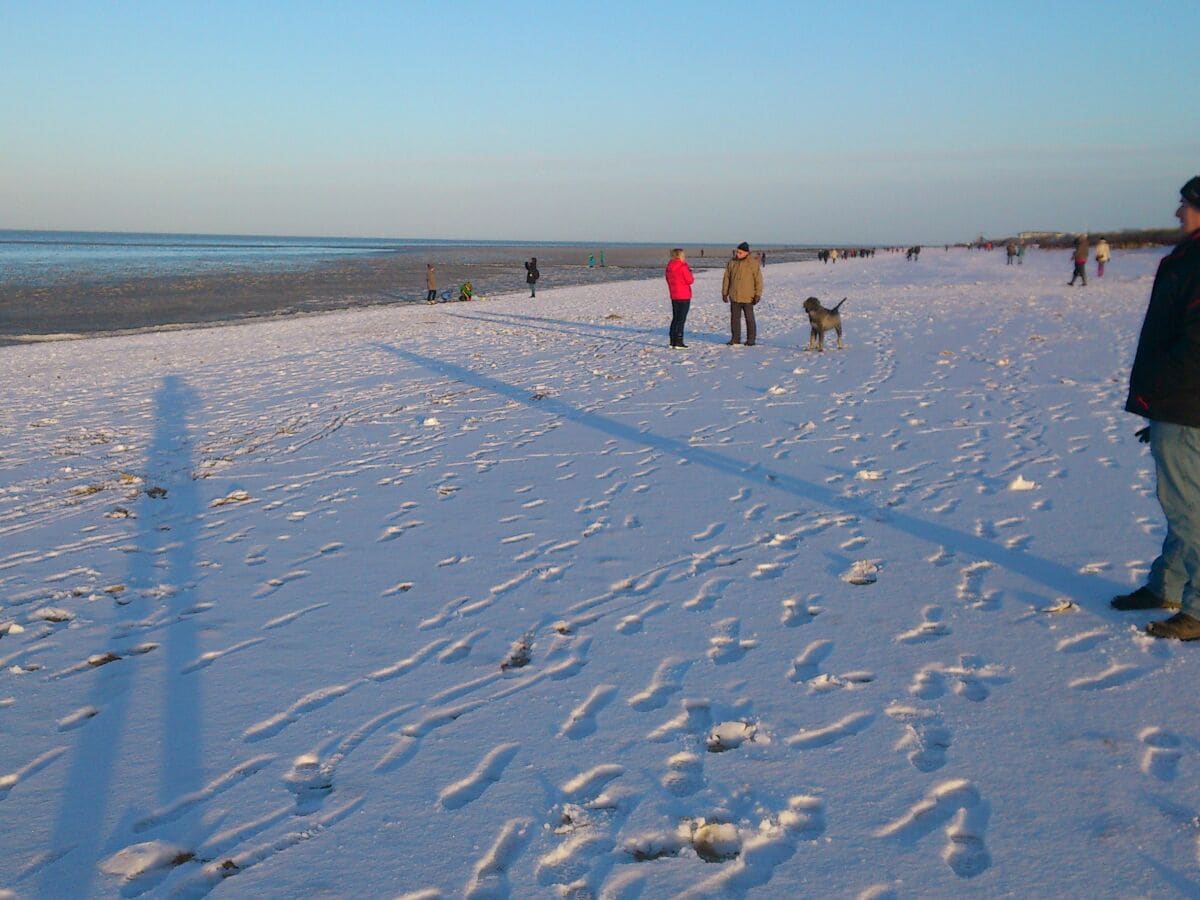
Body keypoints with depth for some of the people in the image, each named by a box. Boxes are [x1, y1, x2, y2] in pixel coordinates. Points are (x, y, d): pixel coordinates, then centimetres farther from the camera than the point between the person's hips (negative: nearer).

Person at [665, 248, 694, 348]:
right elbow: (689, 280, -12)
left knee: (675, 318, 14)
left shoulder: (669, 267, 6)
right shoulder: (683, 267, -16)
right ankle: (679, 342, -6)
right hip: (684, 296, -7)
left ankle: (672, 342, 15)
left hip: (674, 296, 7)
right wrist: (690, 272, 5)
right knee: (681, 319, -4)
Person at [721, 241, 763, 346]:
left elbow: (758, 280, -6)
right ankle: (735, 338, 15)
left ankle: (751, 339, 10)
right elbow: (726, 278, 11)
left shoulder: (753, 263, -6)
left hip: (747, 297, -4)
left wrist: (758, 294, -12)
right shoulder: (732, 263, 5)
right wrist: (724, 292, 7)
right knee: (734, 317, 7)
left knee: (749, 318, 3)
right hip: (734, 297, 4)